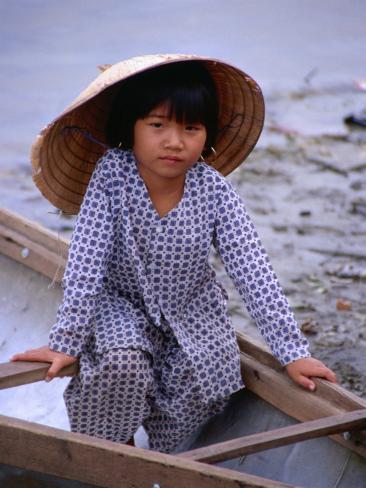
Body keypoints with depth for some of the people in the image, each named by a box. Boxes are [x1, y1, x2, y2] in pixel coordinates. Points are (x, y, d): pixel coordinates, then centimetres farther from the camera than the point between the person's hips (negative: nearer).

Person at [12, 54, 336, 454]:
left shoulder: (214, 191, -20)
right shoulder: (111, 174, -24)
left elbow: (254, 272, -20)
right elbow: (85, 263, -24)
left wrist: (292, 352, -22)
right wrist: (65, 342, -26)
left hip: (192, 306, 2)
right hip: (122, 302, -2)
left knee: (208, 380, -18)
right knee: (122, 365, -29)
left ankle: (165, 451, 13)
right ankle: (105, 445, 1)